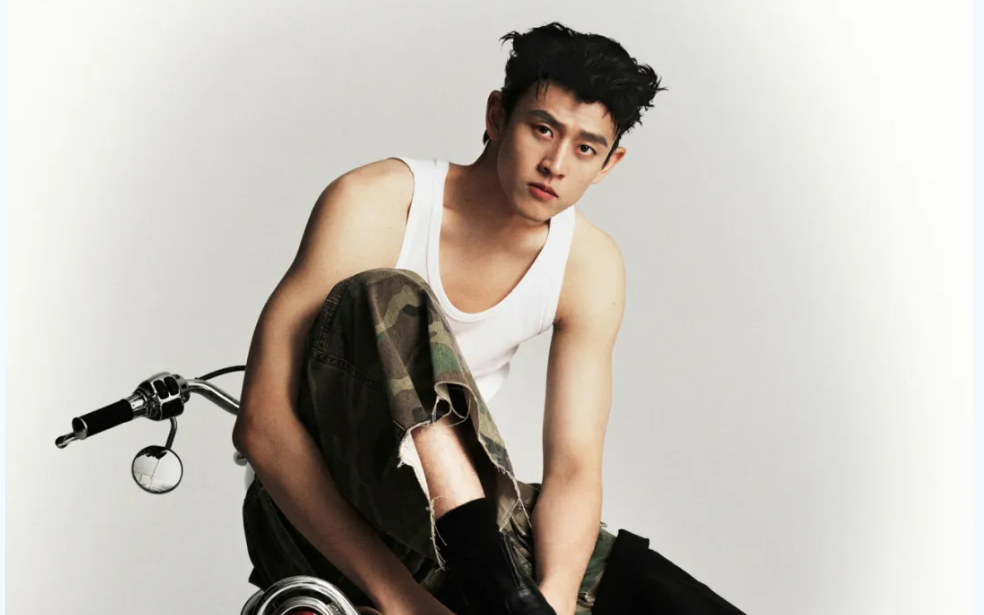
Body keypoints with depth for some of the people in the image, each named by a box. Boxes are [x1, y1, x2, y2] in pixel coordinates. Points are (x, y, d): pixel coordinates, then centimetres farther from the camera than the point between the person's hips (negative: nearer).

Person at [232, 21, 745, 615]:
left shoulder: (590, 266, -3)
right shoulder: (378, 203, -17)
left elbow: (574, 470, -8)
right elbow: (262, 421, -22)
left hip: (453, 516, 3)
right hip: (316, 516, -2)